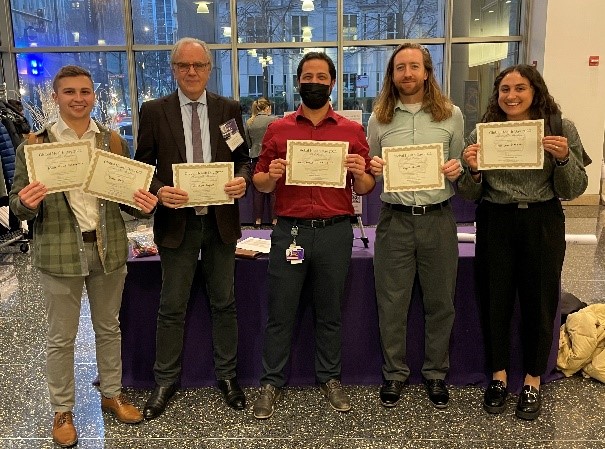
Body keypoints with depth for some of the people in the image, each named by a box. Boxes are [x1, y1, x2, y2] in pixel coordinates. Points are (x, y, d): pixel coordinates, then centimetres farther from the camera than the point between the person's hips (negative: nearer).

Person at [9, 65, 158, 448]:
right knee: (61, 338, 11)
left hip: (109, 248, 3)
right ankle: (63, 410, 30)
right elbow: (18, 204, -2)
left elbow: (129, 193, 10)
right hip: (59, 252, -2)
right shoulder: (35, 145, -3)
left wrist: (145, 203, -12)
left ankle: (112, 394, 37)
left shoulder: (114, 142, 5)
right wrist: (28, 203, -25)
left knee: (109, 328, 18)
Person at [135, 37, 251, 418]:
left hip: (220, 219, 1)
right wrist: (159, 191, -18)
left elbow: (244, 158, 8)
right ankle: (166, 382, 25)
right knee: (172, 308, 9)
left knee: (224, 303, 12)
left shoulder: (229, 109, 4)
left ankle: (227, 375, 28)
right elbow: (142, 167, 2)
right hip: (176, 220, -1)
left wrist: (242, 178, -14)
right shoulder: (154, 111, 1)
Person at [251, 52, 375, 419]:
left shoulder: (352, 131, 7)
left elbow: (366, 189, 8)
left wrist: (360, 173, -14)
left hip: (335, 233, 0)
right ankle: (272, 383, 19)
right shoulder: (277, 129, 7)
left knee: (330, 312, 12)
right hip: (289, 231, 0)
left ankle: (331, 378, 28)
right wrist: (270, 176, -14)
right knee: (281, 312, 6)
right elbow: (260, 184, 8)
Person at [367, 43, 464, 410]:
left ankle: (436, 373, 29)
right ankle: (395, 373, 25)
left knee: (440, 302, 10)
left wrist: (457, 171, -11)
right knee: (392, 303, 7)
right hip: (395, 218, 0)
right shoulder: (379, 118, 6)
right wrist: (373, 170, -10)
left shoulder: (451, 115, 4)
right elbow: (370, 173, 12)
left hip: (438, 218, 0)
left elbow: (462, 167, 10)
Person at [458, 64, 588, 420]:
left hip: (543, 223, -1)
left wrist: (564, 158, -17)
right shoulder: (482, 132, 2)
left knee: (540, 303, 8)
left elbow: (573, 191, 0)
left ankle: (533, 382, 27)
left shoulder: (561, 129, -2)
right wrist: (473, 170, -16)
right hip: (495, 223, 1)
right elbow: (472, 196, 5)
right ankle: (499, 376, 28)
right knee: (495, 301, 8)